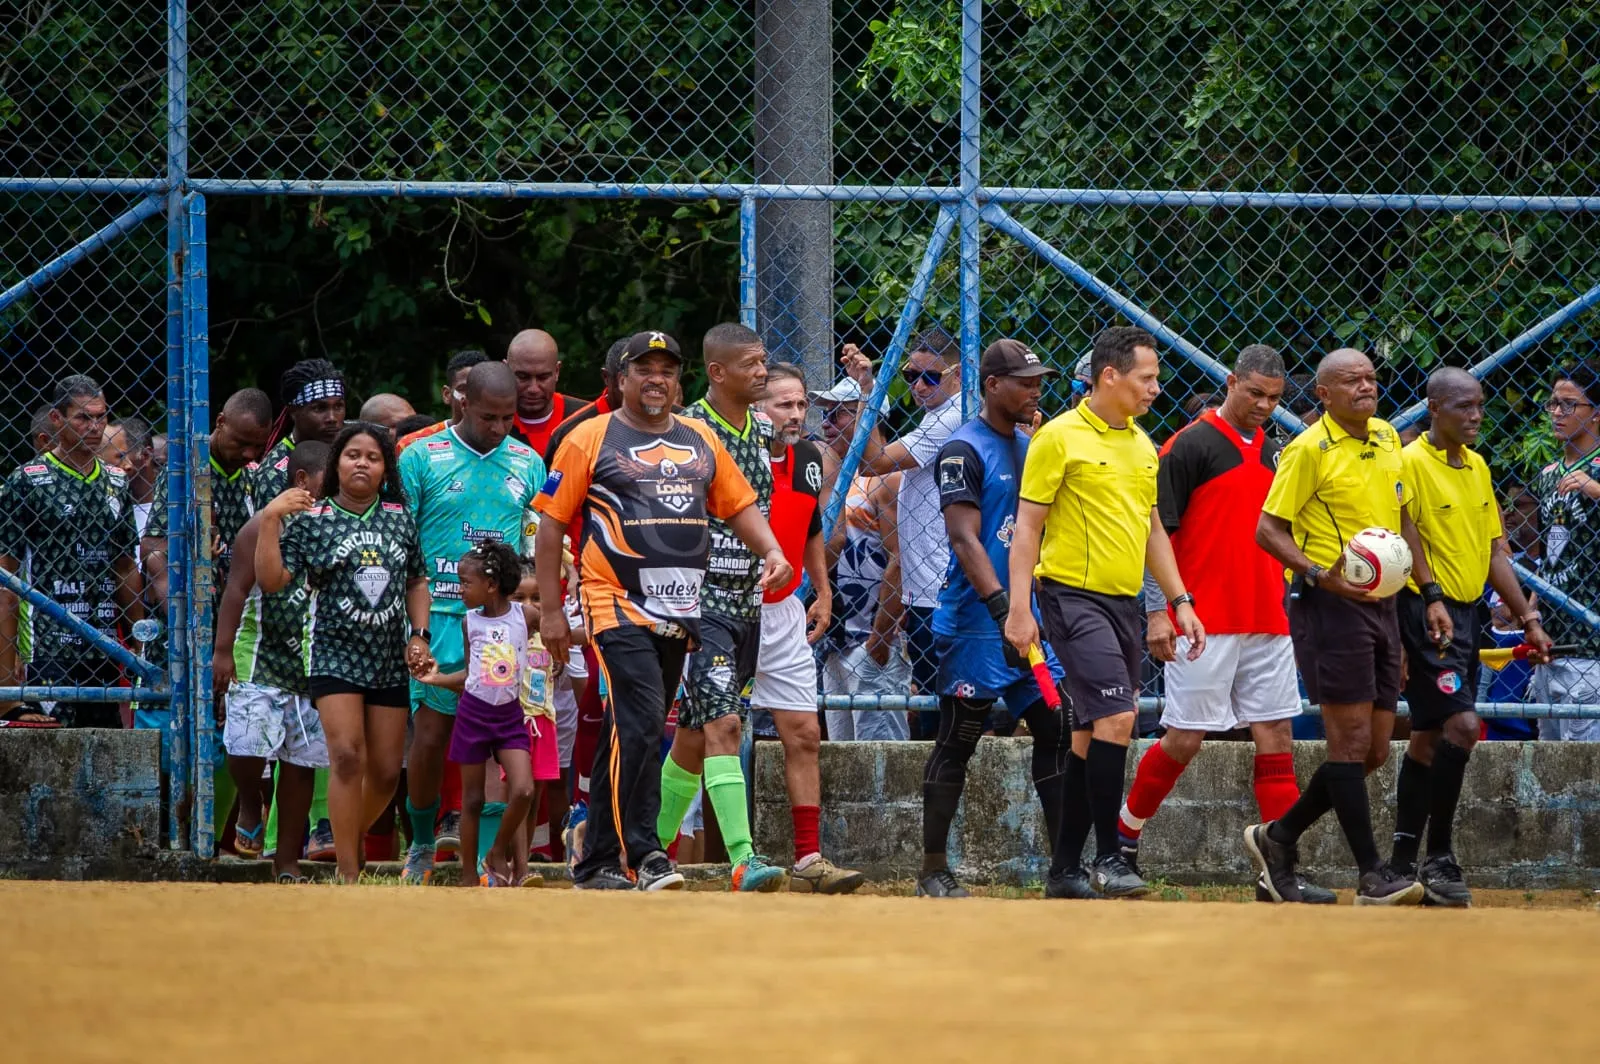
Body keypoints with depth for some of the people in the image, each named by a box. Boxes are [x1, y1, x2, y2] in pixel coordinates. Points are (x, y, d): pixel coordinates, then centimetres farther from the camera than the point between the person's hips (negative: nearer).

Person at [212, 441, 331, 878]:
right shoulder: (265, 526, -4)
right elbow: (238, 589, -7)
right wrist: (223, 650, -14)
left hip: (314, 666, 5)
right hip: (259, 658, -5)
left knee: (301, 762, 5)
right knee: (248, 746, -17)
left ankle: (287, 861, 12)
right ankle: (250, 809, 16)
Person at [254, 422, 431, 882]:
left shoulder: (400, 519, 8)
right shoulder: (312, 520, -4)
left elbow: (416, 582, 19)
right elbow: (271, 580, -9)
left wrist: (419, 637, 8)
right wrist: (270, 520, -18)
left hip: (389, 657, 5)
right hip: (334, 653, -5)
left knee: (386, 771, 5)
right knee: (347, 757, -18)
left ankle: (348, 841, 30)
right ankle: (349, 874, -16)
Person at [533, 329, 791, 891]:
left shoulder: (701, 440, 16)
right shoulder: (590, 440, 1)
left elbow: (739, 505, 20)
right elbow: (551, 524, 0)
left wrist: (771, 552, 0)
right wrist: (550, 609, -5)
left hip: (680, 612, 6)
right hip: (617, 607, -6)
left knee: (632, 735, 10)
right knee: (639, 724, -19)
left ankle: (597, 864, 17)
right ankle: (642, 855, -21)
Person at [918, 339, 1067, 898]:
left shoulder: (1032, 446, 14)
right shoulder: (964, 450, -9)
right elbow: (965, 539, -18)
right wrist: (1003, 608, -29)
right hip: (976, 624, -7)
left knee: (1056, 730, 2)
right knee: (957, 743, -2)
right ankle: (933, 869, 4)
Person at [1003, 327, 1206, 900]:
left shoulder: (1142, 445, 14)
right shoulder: (1060, 438, -7)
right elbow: (1027, 527, -8)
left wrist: (1181, 601, 16)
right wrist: (1019, 609, -14)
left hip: (1123, 601, 7)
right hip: (1074, 595, -7)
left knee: (1092, 735, 8)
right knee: (1115, 718, -18)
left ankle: (1065, 869, 13)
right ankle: (1108, 859, -12)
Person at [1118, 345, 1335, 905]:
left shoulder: (1272, 451, 14)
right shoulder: (1191, 446, -6)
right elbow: (1156, 533, -9)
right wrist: (1157, 611, -15)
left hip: (1266, 623, 6)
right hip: (1204, 624, -6)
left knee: (1276, 738, 0)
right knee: (1185, 739, -5)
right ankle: (1124, 834, 16)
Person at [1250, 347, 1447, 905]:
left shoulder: (1386, 439, 14)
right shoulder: (1309, 450, -9)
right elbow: (1268, 529, -9)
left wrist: (1430, 594, 18)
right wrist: (1320, 575, -22)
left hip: (1381, 606, 8)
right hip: (1329, 607, -8)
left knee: (1374, 750, 8)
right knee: (1352, 739, -8)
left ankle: (1278, 837, 22)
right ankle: (1372, 875, -7)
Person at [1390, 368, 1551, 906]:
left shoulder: (1477, 467, 13)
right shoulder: (1411, 465, -12)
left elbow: (1495, 551, 18)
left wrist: (1527, 619, 13)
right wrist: (1398, 638, -19)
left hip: (1465, 612, 8)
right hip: (1426, 610, -8)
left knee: (1428, 737, 10)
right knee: (1462, 724, -17)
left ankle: (1403, 861, 15)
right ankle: (1438, 856, -9)